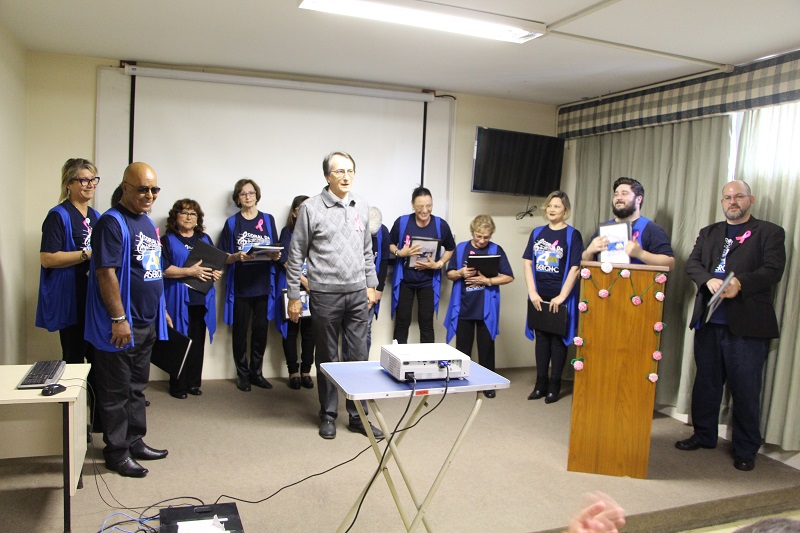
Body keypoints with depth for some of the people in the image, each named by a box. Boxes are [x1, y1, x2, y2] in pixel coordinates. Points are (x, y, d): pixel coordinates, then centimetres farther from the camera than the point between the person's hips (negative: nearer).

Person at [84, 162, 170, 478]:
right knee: (116, 392, 4)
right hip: (121, 325, -9)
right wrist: (119, 319, -22)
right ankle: (116, 452, 16)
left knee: (137, 388, 18)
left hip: (146, 322, 9)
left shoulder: (148, 223, 13)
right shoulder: (112, 222, -15)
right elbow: (106, 273, -20)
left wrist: (160, 309, 20)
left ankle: (135, 442, 30)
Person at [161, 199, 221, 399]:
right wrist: (190, 272, -17)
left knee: (198, 343, 7)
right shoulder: (167, 240, 2)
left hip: (202, 299, 4)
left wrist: (217, 272, -3)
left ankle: (193, 382, 17)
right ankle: (178, 386, 8)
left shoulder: (205, 239, 18)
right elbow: (163, 269, -9)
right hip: (178, 300, -4)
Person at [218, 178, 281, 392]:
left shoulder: (268, 220, 10)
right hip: (240, 285, -2)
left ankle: (256, 372, 19)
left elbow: (276, 252, 12)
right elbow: (224, 257, 1)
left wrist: (275, 255, -10)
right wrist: (238, 256, -19)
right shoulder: (232, 223, 4)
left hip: (263, 284, 2)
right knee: (240, 330, 4)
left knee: (260, 330, 5)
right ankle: (243, 374, 16)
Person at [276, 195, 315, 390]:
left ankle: (306, 371, 13)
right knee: (291, 329, 2)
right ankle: (293, 372, 10)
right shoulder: (287, 232, 3)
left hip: (313, 287, 3)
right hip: (291, 285, -2)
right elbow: (286, 260, -8)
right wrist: (304, 281, -17)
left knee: (309, 329, 4)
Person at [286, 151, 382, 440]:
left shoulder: (361, 206, 8)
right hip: (325, 294, -4)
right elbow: (296, 255, -3)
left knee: (359, 357, 7)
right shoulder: (311, 207, -7)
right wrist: (293, 296, -4)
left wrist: (371, 284, 14)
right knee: (328, 358, 8)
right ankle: (328, 415, 23)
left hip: (358, 293, 4)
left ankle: (358, 415, 20)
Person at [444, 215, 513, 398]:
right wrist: (461, 273, -12)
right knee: (462, 348, 11)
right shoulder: (461, 248, 4)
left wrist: (487, 281, -15)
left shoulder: (496, 250, -1)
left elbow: (508, 277, -2)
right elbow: (449, 274, 9)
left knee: (486, 347, 8)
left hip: (486, 309, -1)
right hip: (463, 307, 2)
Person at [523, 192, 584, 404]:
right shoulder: (537, 233, 8)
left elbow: (575, 268, -11)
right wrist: (532, 292, -5)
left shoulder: (572, 235, -5)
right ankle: (540, 384, 22)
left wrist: (562, 296, -15)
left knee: (558, 340, 5)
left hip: (560, 298, -4)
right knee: (541, 339, 12)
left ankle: (554, 386, 16)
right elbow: (528, 263, 4)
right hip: (539, 297, 4)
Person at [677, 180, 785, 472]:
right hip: (708, 322, 4)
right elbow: (692, 263, 5)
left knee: (745, 389, 2)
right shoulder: (708, 233, 17)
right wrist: (709, 280, -15)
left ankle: (746, 450, 16)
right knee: (705, 383, 14)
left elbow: (773, 270, -8)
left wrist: (740, 282, -24)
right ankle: (704, 435, 29)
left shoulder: (770, 232, 4)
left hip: (748, 325, -4)